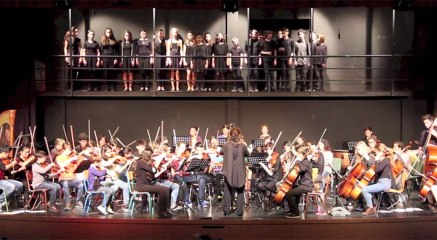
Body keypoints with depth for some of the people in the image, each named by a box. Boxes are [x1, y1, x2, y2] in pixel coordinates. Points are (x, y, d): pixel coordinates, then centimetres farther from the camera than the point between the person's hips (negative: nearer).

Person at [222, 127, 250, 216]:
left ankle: (226, 209, 10)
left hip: (229, 171, 0)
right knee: (240, 191, 11)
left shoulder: (226, 145, -7)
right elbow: (248, 155, 10)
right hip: (240, 172, 0)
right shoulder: (243, 146, -7)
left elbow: (222, 152, 14)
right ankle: (239, 211, 9)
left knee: (228, 190, 12)